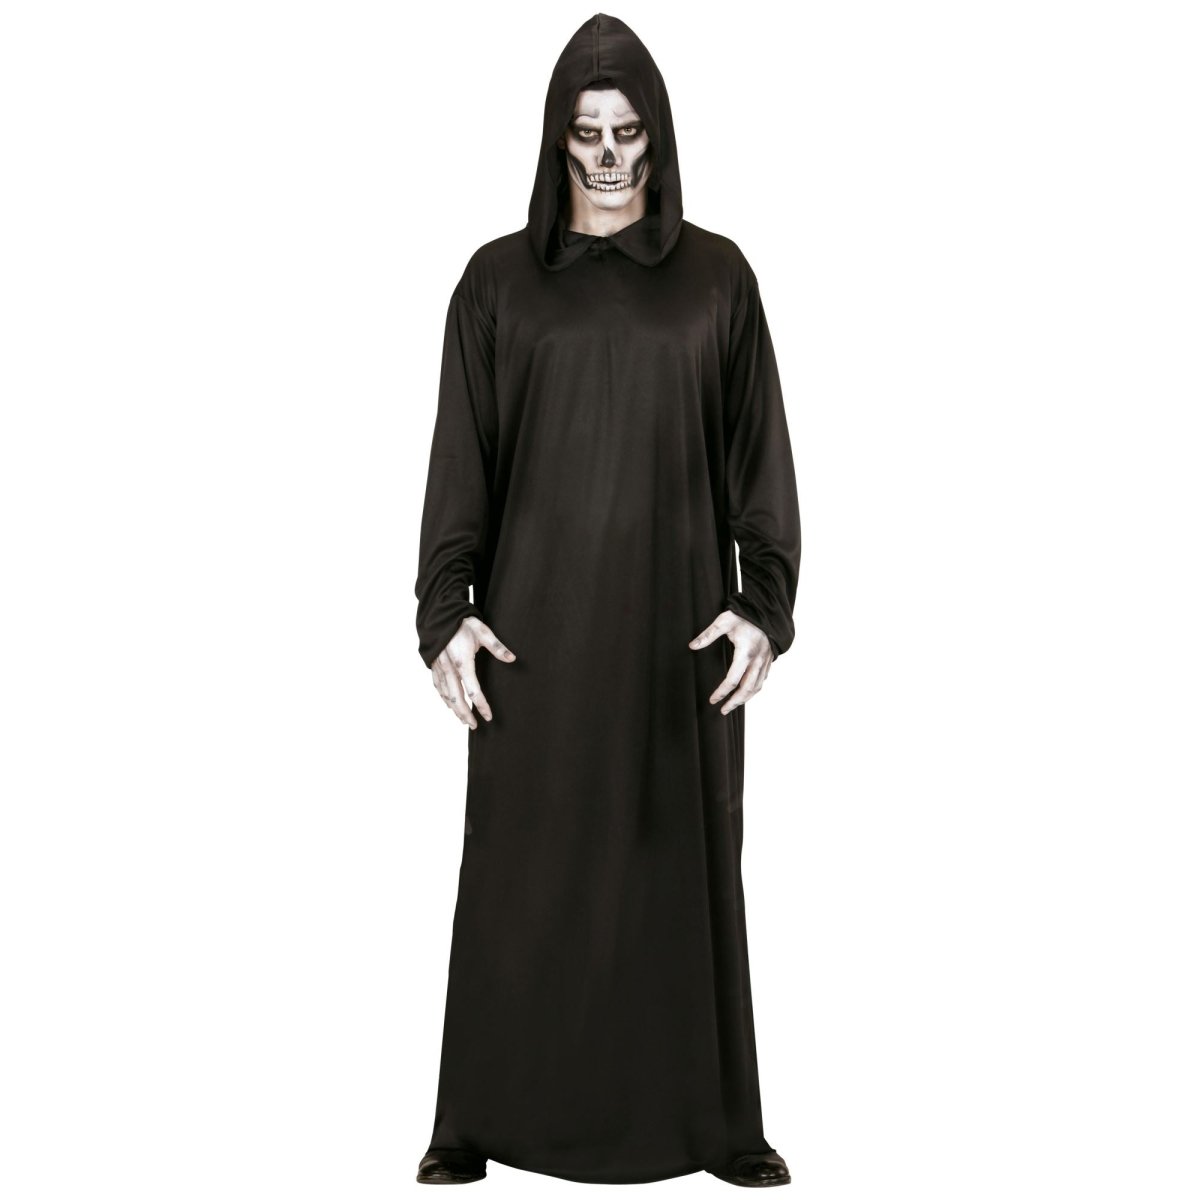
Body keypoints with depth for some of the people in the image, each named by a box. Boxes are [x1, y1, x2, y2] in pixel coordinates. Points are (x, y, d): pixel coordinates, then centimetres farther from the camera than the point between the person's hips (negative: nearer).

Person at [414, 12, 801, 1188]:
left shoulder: (718, 275, 5)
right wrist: (445, 611, -8)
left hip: (675, 613, 1)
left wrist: (766, 604, -7)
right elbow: (460, 457, 2)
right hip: (537, 615, 0)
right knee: (520, 862, 3)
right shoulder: (497, 280, 4)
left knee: (685, 858, 6)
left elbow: (759, 454, 3)